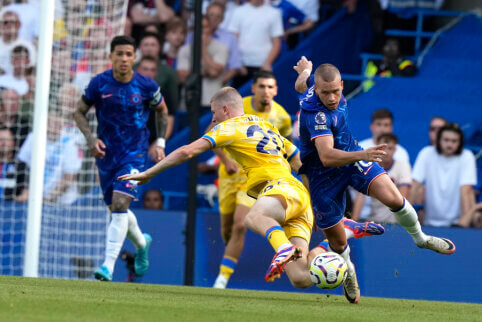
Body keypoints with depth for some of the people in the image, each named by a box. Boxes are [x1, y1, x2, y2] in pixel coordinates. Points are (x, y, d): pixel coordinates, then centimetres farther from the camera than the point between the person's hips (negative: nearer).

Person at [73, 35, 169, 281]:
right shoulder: (99, 83, -7)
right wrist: (90, 138, -12)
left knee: (120, 204, -20)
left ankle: (109, 266, -22)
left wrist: (160, 143, 4)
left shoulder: (146, 86, -9)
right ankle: (141, 243, 45)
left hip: (134, 153, -3)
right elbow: (79, 112, 4)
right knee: (116, 209, 14)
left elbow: (162, 111, 11)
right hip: (106, 153, 3)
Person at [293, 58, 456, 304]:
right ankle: (348, 270, 38)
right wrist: (362, 155, -60)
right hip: (323, 173, -5)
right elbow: (326, 157, -47)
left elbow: (301, 84, 13)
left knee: (392, 197, -19)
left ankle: (420, 238, 9)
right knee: (337, 242, 2)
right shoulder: (316, 115, -35)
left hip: (351, 157, 6)